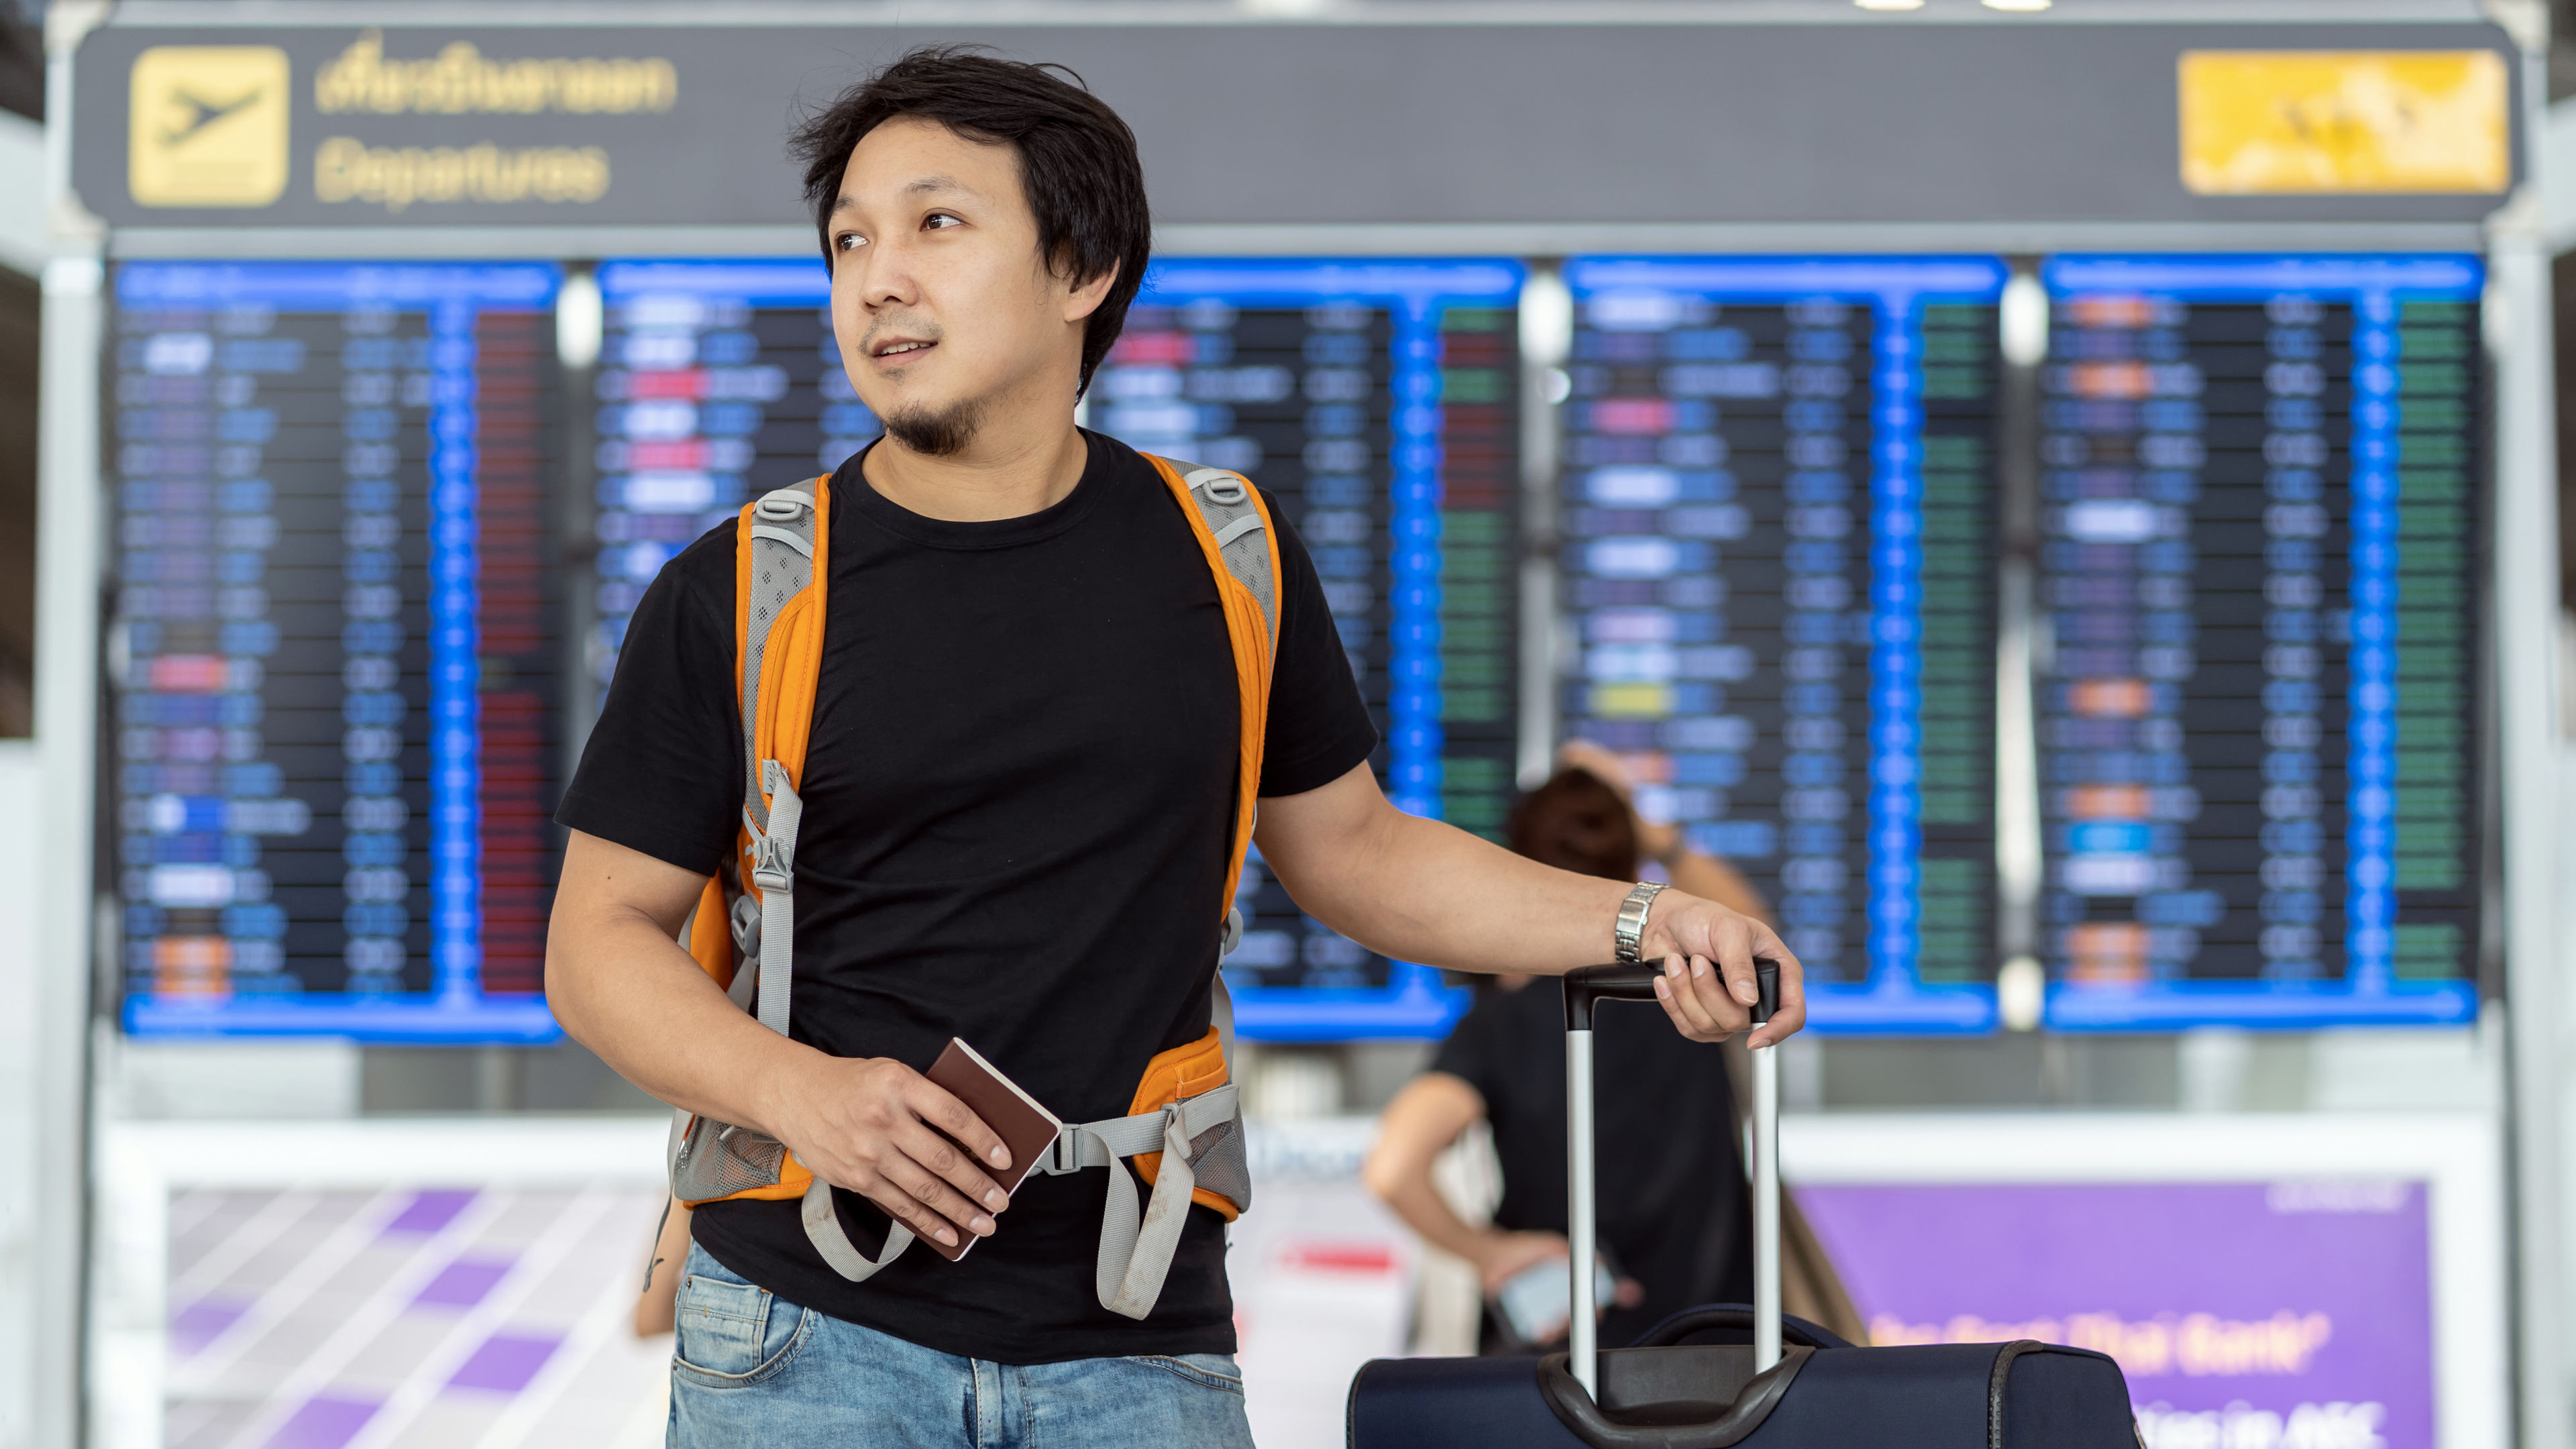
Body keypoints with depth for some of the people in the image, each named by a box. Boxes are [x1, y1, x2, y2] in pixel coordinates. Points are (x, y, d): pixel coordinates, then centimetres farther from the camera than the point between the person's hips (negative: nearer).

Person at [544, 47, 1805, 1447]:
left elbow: (1350, 848, 16)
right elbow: (602, 935, 1)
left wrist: (1639, 921, 4)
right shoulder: (739, 595, -2)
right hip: (813, 1330, -1)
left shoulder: (1223, 559, 6)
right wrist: (800, 1090, -16)